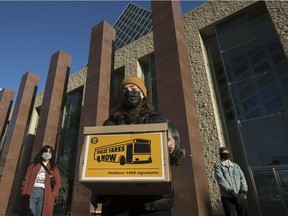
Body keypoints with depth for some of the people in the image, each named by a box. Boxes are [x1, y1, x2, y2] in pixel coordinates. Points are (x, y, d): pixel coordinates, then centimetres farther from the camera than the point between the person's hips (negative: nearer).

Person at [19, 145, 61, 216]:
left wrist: (52, 196, -6)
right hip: (32, 192, 1)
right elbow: (26, 180, 11)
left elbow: (58, 183, 6)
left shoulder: (54, 168, 16)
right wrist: (24, 195, -2)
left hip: (44, 194, -1)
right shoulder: (33, 165, 20)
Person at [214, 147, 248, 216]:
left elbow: (242, 178, 7)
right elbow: (221, 180, -9)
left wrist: (243, 191, -9)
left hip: (241, 197, 4)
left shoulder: (236, 166, 16)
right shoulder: (218, 165, 2)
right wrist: (232, 192, -18)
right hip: (228, 197, -4)